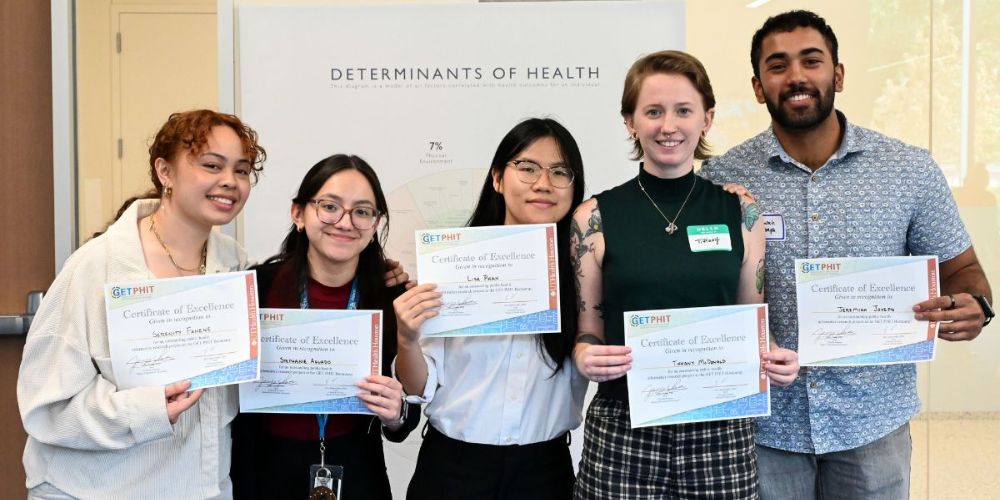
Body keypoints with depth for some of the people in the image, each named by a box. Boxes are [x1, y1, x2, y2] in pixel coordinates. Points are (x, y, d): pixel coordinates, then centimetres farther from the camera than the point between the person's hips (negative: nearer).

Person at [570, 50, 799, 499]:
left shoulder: (740, 211, 4)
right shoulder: (594, 218, -2)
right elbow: (586, 335, 3)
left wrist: (775, 358, -8)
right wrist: (586, 358, -17)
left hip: (723, 429, 2)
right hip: (623, 432, -1)